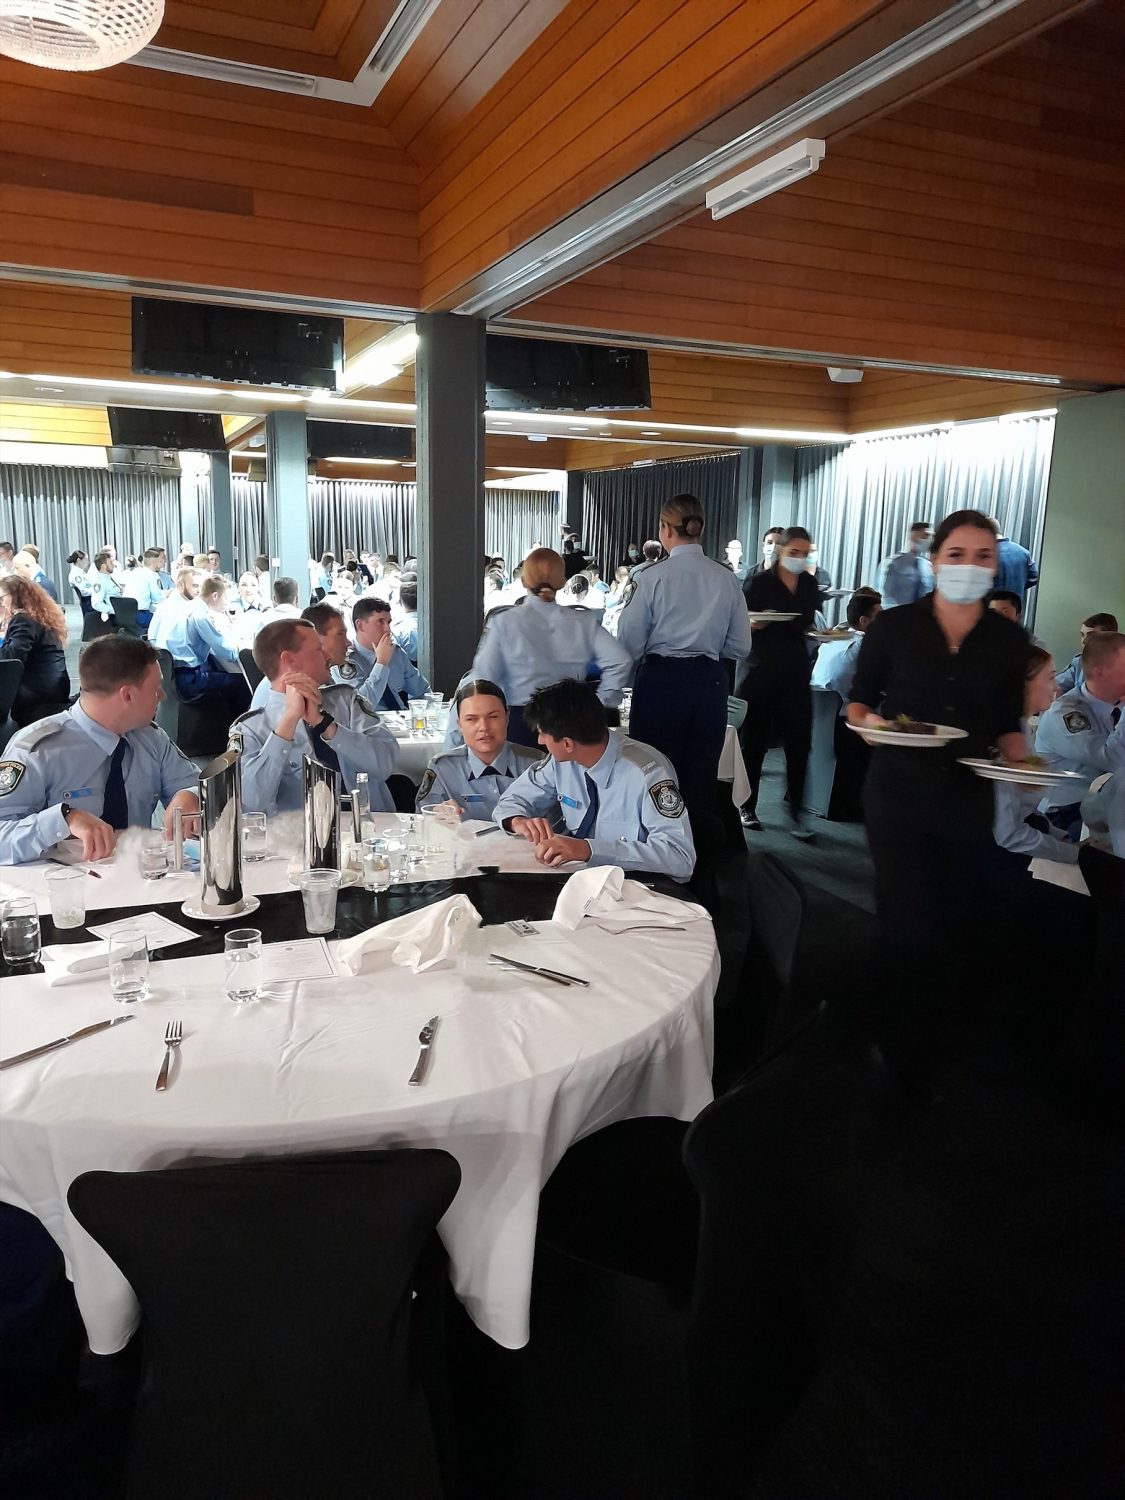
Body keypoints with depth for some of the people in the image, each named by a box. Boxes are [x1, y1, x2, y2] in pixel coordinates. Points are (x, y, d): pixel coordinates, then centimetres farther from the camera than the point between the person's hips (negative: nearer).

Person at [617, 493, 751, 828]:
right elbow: (740, 647, 6)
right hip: (710, 683, 3)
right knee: (701, 781, 12)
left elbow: (630, 646, -7)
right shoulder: (727, 579, 1)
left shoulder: (652, 577, -9)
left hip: (661, 681, -3)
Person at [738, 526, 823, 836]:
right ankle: (747, 807, 19)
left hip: (796, 673, 3)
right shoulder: (758, 582, -3)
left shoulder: (809, 584, 9)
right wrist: (753, 623, -23)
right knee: (754, 741, 6)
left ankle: (796, 812, 5)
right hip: (761, 671, -3)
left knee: (799, 743, -2)